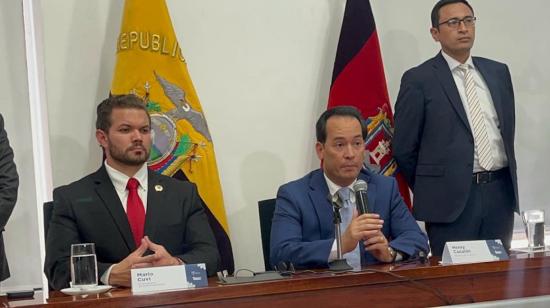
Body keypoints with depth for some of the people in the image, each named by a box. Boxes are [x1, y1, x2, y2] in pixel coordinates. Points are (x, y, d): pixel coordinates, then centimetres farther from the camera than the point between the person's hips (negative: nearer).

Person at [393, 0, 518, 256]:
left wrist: (506, 182, 17)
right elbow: (404, 148, -1)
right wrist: (430, 192, 6)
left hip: (501, 194, 5)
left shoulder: (498, 72, 11)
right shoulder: (418, 80, -4)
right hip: (451, 198, -4)